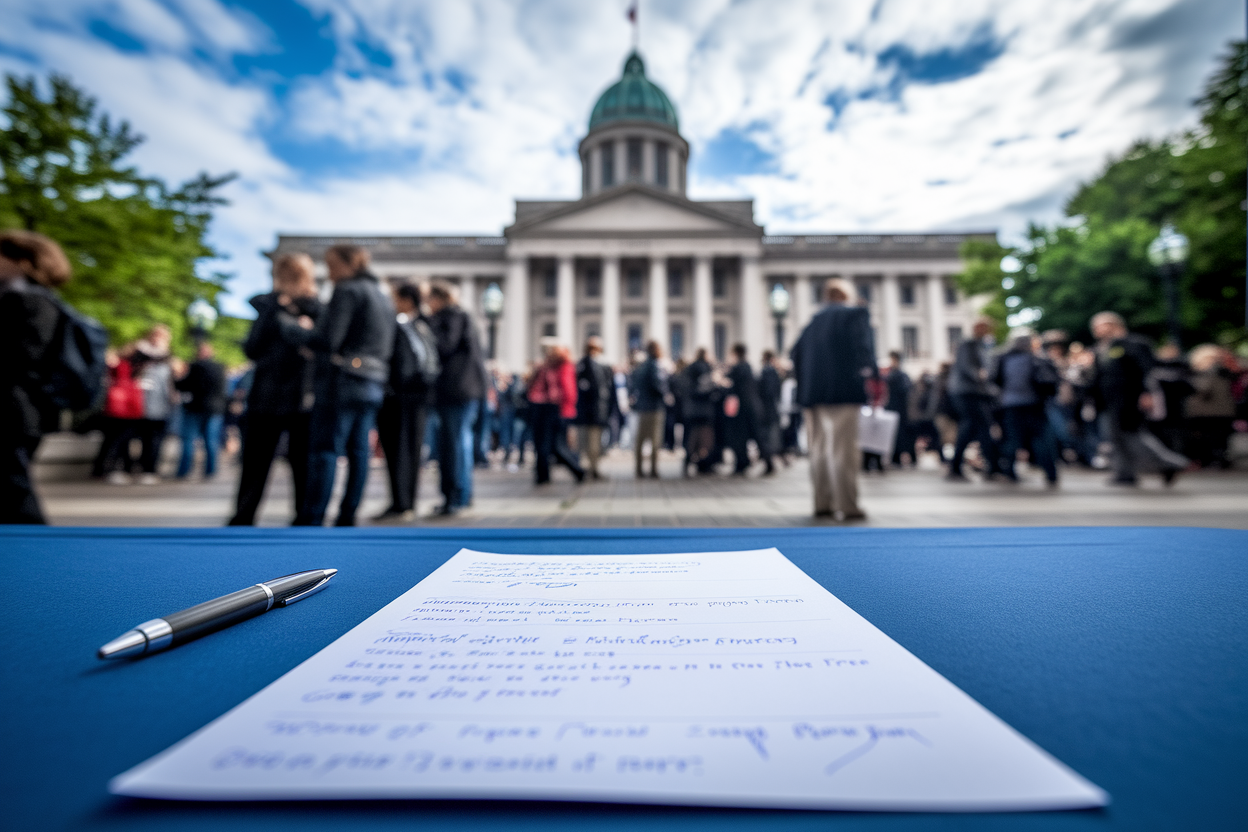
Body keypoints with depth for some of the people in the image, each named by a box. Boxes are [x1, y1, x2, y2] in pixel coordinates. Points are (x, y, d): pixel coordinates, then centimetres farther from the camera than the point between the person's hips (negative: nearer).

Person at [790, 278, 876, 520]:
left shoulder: (815, 319, 18)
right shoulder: (857, 314, 1)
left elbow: (796, 352, 17)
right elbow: (863, 346, -12)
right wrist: (872, 375, -6)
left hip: (813, 392, 6)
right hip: (842, 393, -6)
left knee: (819, 449, 10)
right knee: (843, 450, -6)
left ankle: (822, 503, 16)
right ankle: (848, 506, -3)